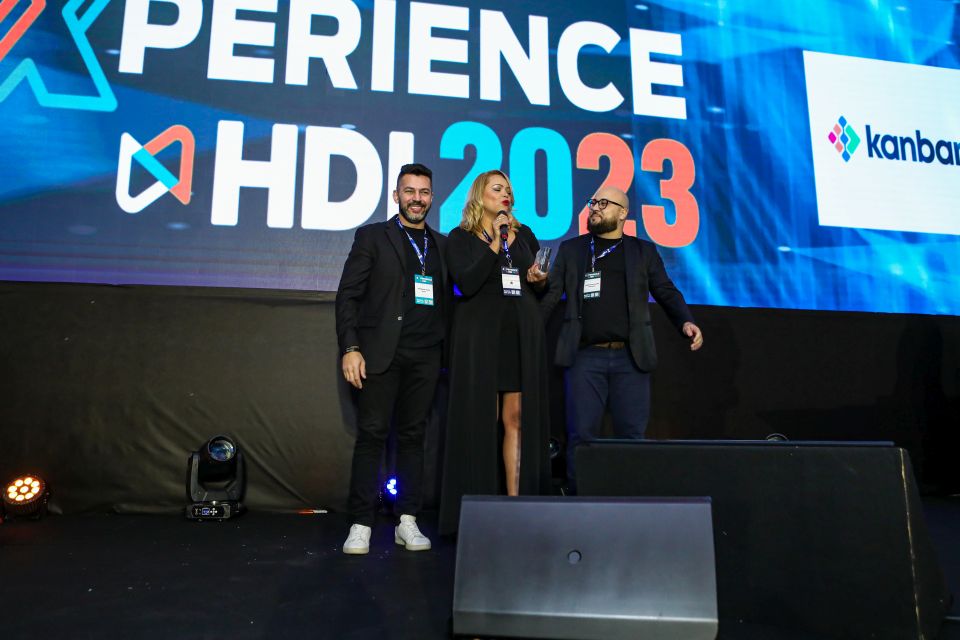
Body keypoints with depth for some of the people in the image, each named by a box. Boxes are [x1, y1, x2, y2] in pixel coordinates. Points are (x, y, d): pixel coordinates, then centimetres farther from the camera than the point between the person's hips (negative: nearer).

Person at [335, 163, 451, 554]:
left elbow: (447, 301, 14)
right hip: (381, 353, -3)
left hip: (425, 357, 3)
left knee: (413, 436, 7)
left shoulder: (442, 245, 16)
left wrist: (447, 349, 4)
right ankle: (361, 525, 7)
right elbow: (348, 295, 0)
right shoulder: (372, 237, 7)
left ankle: (407, 522, 14)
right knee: (372, 435, -1)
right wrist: (350, 348, -9)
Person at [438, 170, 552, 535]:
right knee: (480, 420, -3)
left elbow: (541, 287, 23)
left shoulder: (524, 234, 17)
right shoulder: (461, 237, 5)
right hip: (479, 336, -3)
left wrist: (541, 279, 0)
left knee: (518, 419, 0)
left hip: (522, 336, 4)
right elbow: (466, 284, -12)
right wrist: (495, 242, -11)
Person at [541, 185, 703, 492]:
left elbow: (666, 292, 10)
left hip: (631, 357, 1)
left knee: (632, 435, 5)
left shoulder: (643, 250, 14)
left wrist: (686, 322, -9)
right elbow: (550, 295, 7)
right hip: (584, 356, 0)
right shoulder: (570, 249, 14)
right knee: (581, 435, 0)